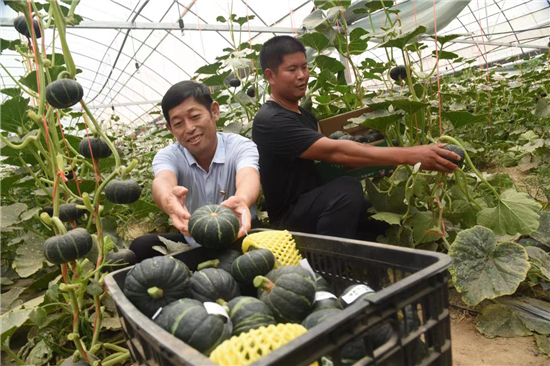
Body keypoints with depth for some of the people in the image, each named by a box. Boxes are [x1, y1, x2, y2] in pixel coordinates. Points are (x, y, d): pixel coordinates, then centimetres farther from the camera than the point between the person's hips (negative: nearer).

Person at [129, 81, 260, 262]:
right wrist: (168, 200, -60)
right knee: (141, 247, -21)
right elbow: (162, 182, -34)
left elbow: (248, 178, -37)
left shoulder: (241, 147, -14)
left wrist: (241, 199, -63)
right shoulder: (168, 156, -10)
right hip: (192, 244, 2)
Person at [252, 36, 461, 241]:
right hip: (289, 217, -8)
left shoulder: (305, 116, 15)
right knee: (346, 188, -33)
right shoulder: (270, 121, -18)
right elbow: (335, 152, -28)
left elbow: (329, 159, 2)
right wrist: (407, 155, -32)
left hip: (316, 206, 9)